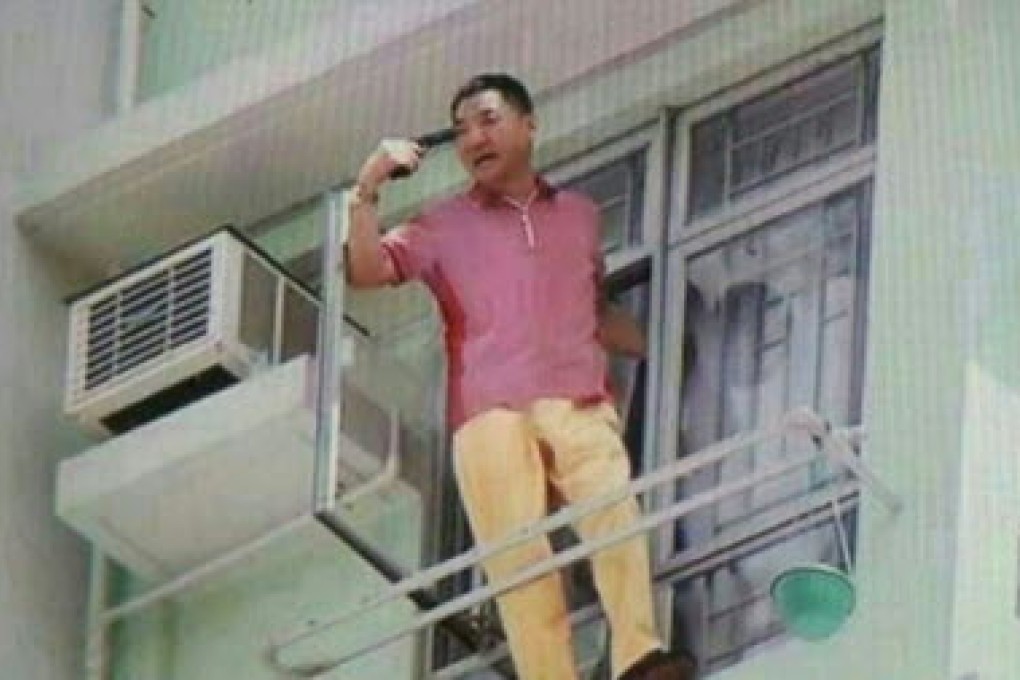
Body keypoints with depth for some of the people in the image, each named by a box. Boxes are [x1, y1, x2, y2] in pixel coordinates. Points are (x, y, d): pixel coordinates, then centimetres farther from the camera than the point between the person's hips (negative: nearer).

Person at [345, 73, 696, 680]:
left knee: (616, 511, -28)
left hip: (580, 406, 0)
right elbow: (366, 271, 5)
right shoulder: (444, 226, 19)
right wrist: (367, 192, -7)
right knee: (518, 558, -17)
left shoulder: (580, 214, 26)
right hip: (491, 414, 0)